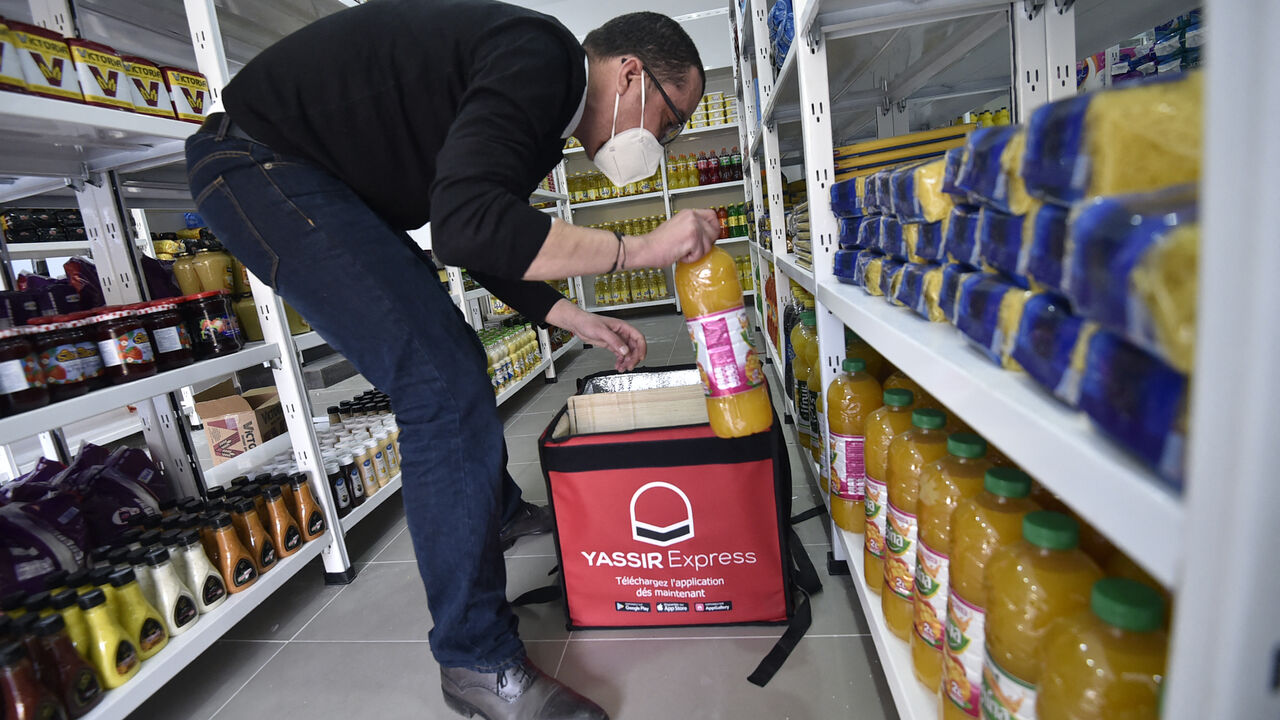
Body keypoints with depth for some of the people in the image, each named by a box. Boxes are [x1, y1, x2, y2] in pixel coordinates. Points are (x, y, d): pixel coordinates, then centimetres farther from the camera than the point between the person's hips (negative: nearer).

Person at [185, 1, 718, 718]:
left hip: (331, 184, 10)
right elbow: (468, 225, -34)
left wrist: (581, 322, 9)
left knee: (453, 357, 16)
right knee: (445, 384, -18)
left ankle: (501, 511, 39)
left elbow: (489, 246, 13)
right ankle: (480, 662, -5)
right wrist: (638, 248, -27)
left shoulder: (544, 117, 10)